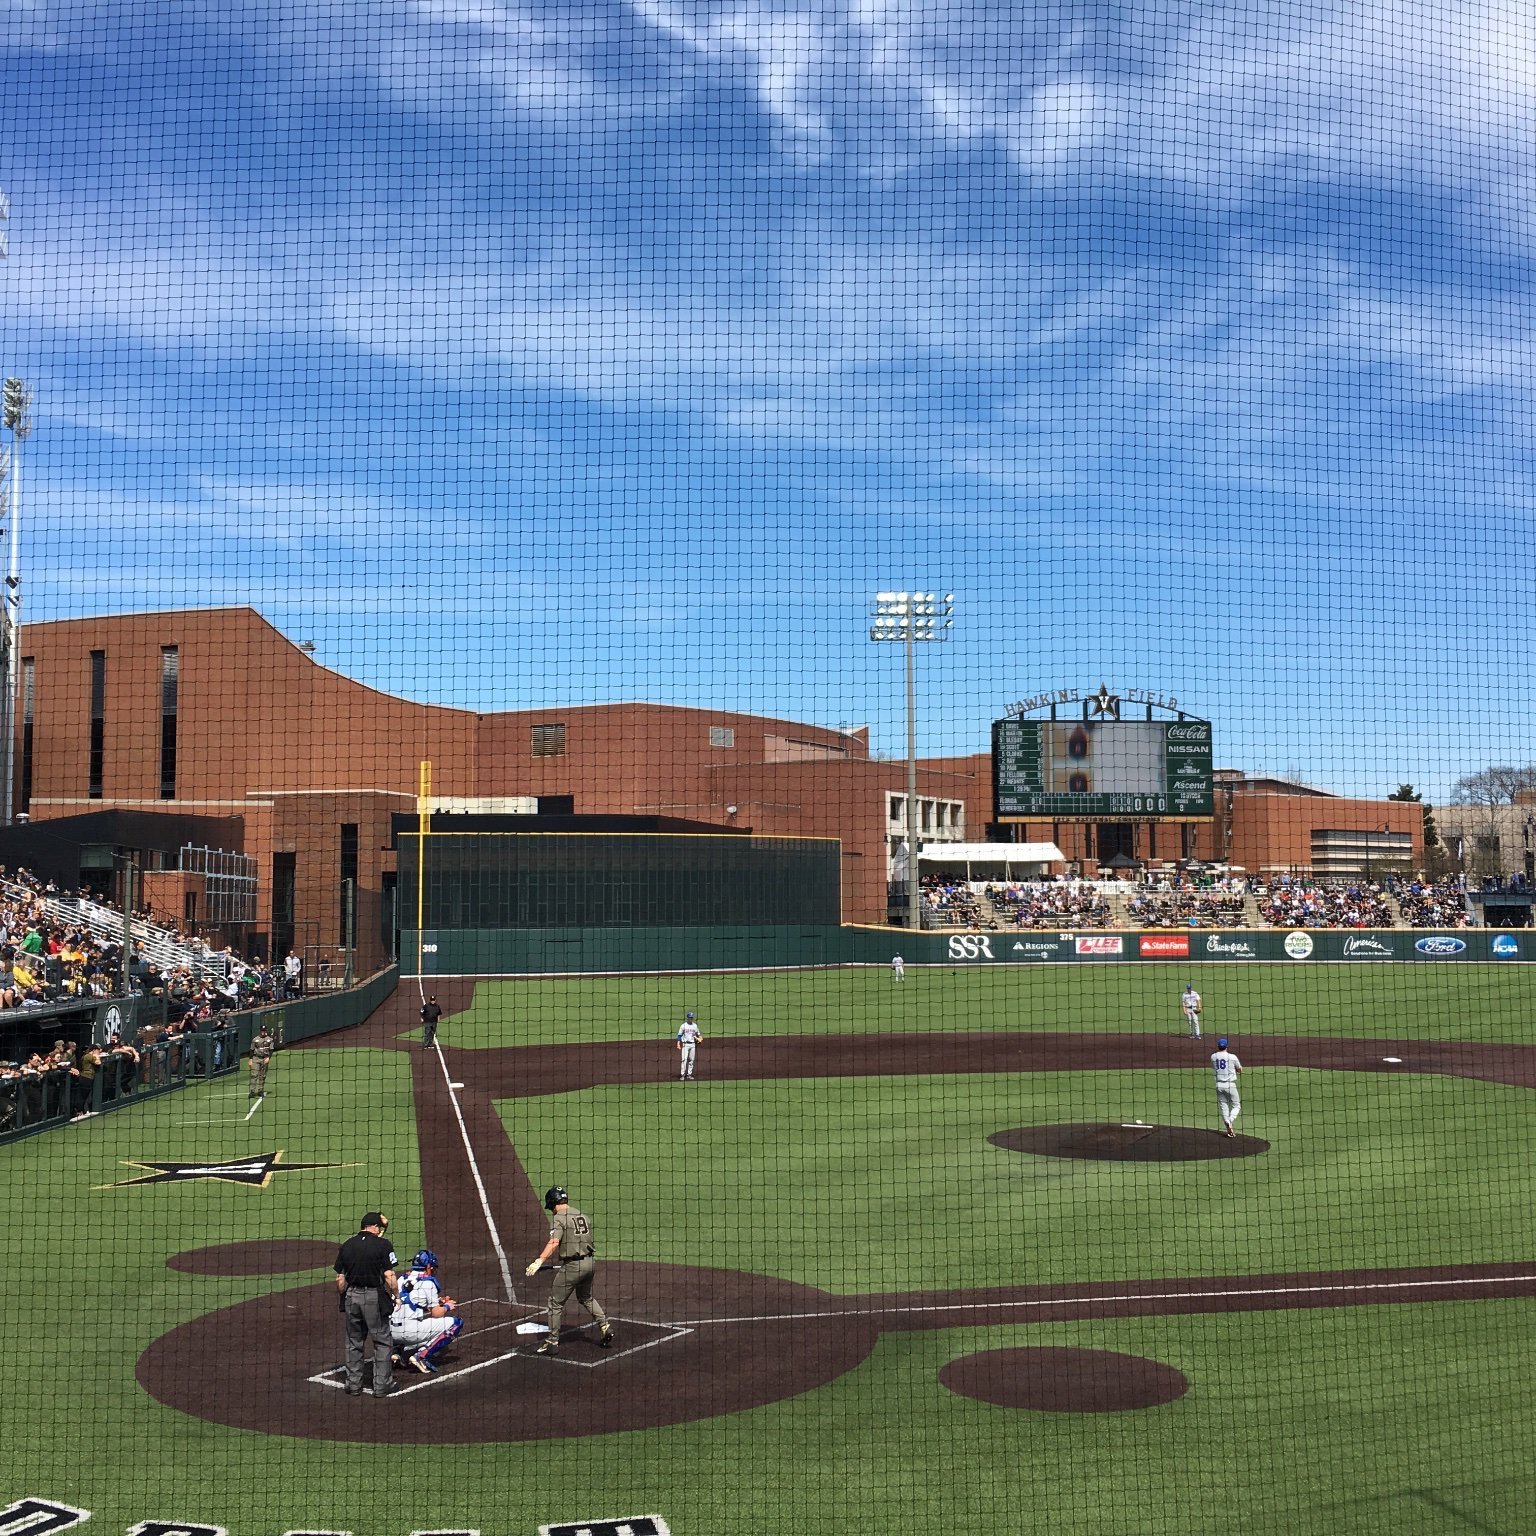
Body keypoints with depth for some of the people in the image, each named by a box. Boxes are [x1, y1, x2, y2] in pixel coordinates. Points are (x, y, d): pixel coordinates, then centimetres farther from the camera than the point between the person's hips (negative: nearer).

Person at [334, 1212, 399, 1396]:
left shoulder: (346, 1246, 5)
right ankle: (382, 1384, 8)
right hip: (374, 1296, -4)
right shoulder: (382, 1244, -9)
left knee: (354, 1341, 15)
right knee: (382, 1341, 7)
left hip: (351, 1296, 4)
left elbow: (340, 1279, 6)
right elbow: (389, 1276, -13)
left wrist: (342, 1302, 15)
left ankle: (353, 1384, 20)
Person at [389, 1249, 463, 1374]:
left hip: (391, 1332, 8)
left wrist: (437, 1301, 28)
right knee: (456, 1323, 0)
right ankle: (422, 1356, -8)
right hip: (410, 1330, -8)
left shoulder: (402, 1278, 18)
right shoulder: (428, 1282, -2)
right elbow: (436, 1313, -3)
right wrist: (447, 1306, 17)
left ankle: (398, 1349, 14)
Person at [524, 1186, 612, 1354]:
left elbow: (553, 1244, -24)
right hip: (589, 1262, 8)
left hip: (572, 1265, -8)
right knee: (586, 1297, 29)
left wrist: (539, 1262, -32)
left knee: (556, 1302, 3)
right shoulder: (582, 1215, 13)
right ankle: (605, 1327, 22)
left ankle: (552, 1342, 6)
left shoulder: (560, 1218, -11)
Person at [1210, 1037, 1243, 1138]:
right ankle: (1230, 1121, -15)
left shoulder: (1213, 1057, 2)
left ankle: (1229, 1129, 6)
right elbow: (1240, 1069, 8)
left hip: (1219, 1085, 3)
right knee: (1236, 1106, 10)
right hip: (1230, 1085, -3)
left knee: (1223, 1107, 11)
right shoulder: (1232, 1057, -7)